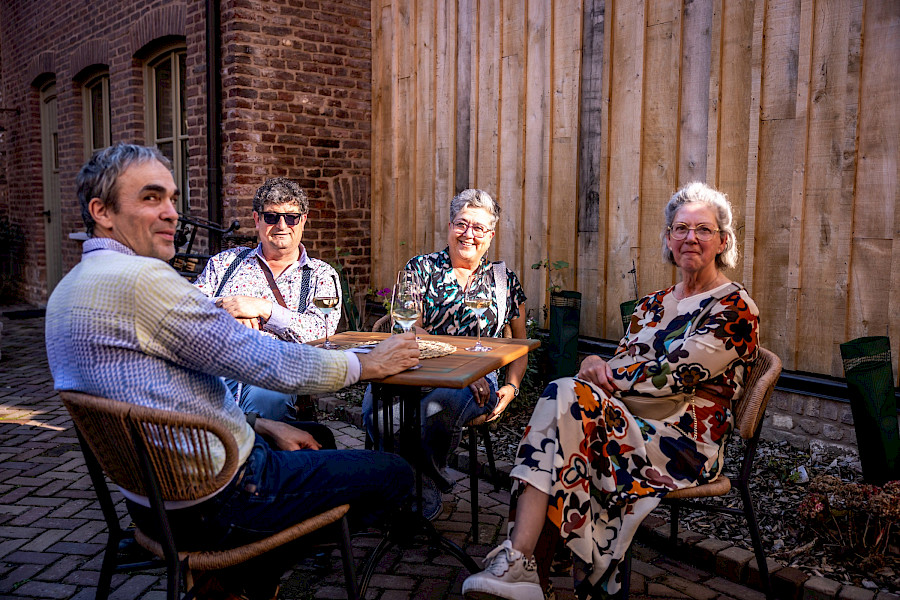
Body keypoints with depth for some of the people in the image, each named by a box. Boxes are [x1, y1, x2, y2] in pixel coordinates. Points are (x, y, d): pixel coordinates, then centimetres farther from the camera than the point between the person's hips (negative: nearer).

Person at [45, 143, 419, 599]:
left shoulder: (67, 292, 9)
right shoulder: (140, 279, -25)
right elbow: (269, 363, -22)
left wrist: (259, 425, 10)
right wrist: (369, 364, -6)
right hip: (215, 502, -10)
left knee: (316, 440, 30)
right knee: (393, 474, 1)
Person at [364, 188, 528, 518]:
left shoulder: (505, 280, 16)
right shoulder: (422, 268, 10)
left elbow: (521, 345, 22)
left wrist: (512, 386, 2)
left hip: (480, 378, 0)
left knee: (438, 402, -37)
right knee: (376, 400, -35)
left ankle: (424, 495, -9)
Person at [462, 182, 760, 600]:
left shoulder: (735, 309, -3)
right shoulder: (653, 304, 20)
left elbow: (671, 376, -13)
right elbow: (621, 365, 15)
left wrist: (603, 372, -6)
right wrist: (599, 367, -9)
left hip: (684, 442, -6)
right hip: (632, 423, 6)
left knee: (565, 399, -28)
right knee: (561, 400, -27)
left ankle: (520, 562, -31)